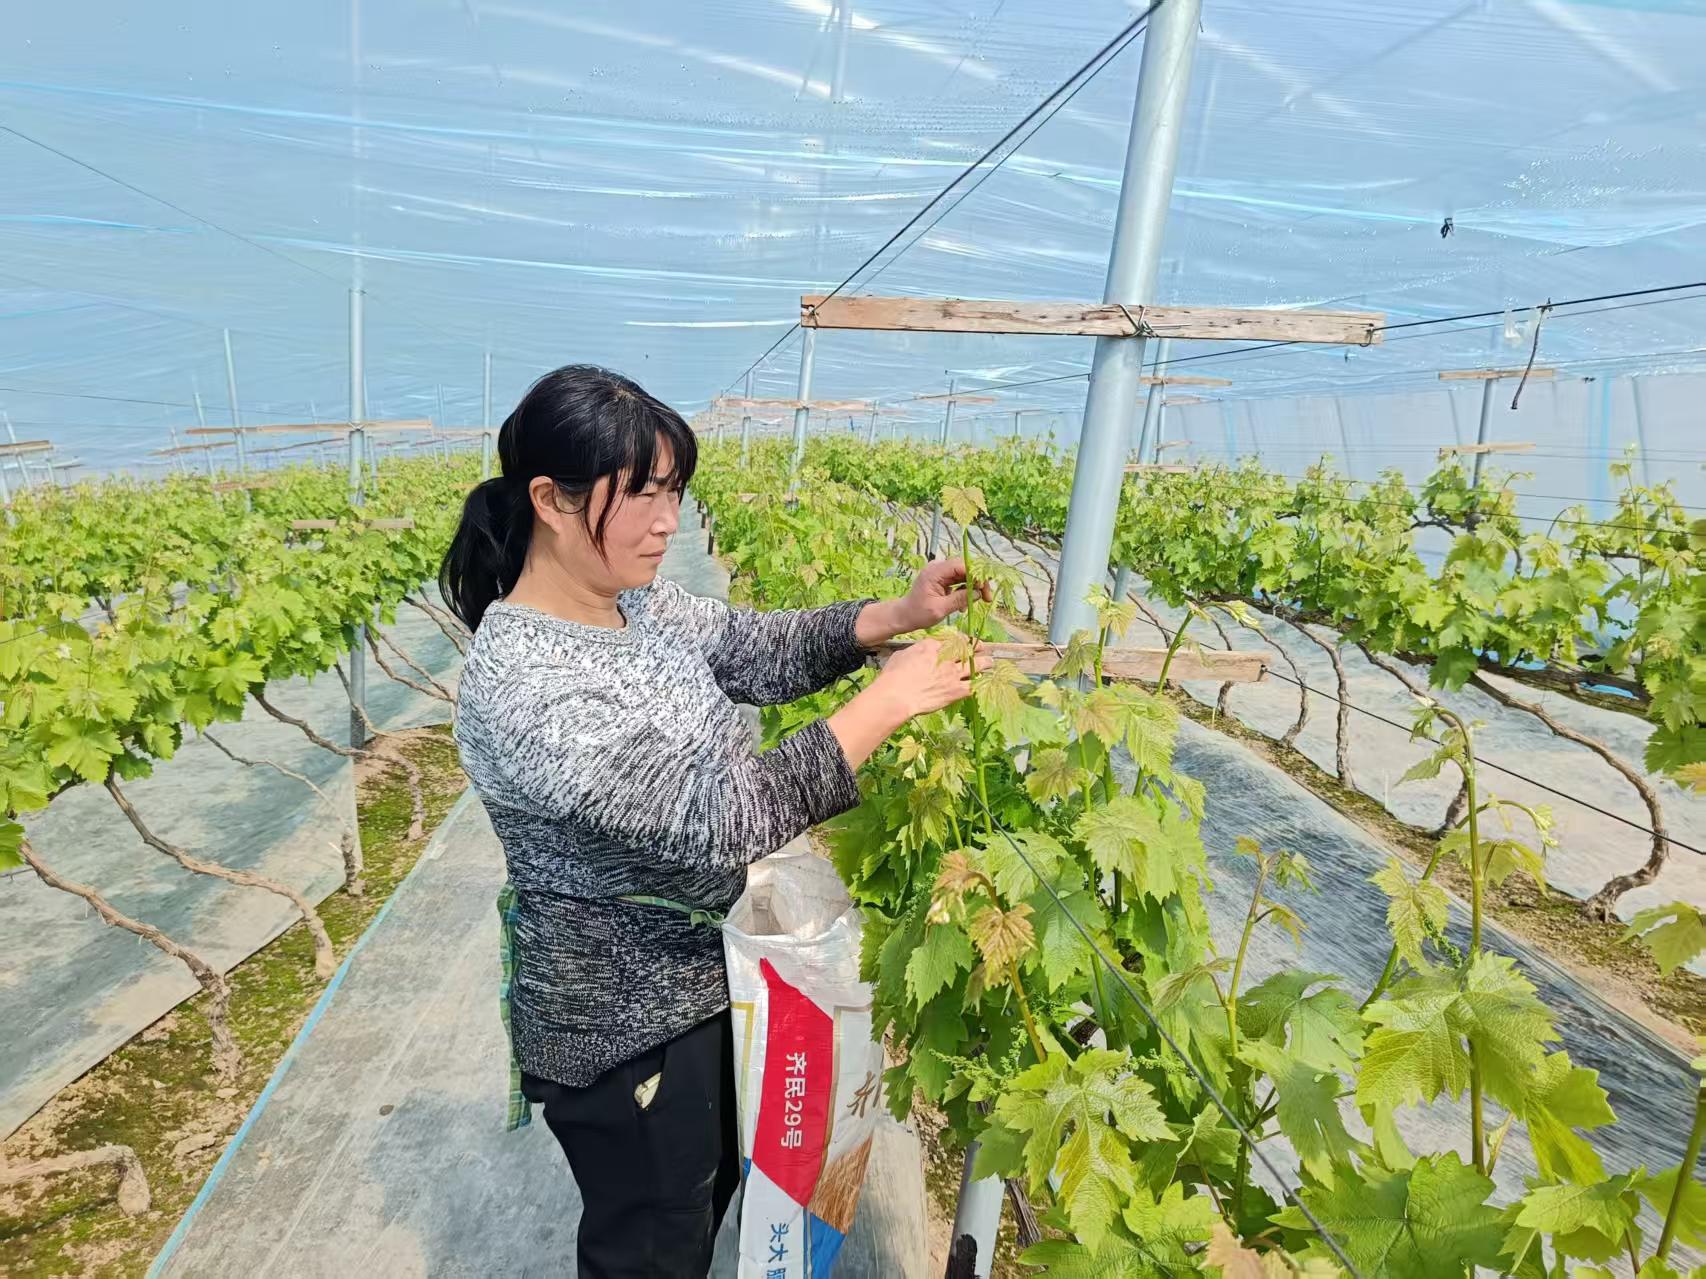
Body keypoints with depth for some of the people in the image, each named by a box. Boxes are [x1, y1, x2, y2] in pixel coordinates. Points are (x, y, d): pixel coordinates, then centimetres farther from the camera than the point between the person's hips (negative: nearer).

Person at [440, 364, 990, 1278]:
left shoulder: (633, 600, -6)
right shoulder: (521, 686, -33)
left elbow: (756, 650, 2)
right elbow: (717, 822, -35)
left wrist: (901, 614, -13)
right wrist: (887, 702, -30)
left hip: (700, 972, 8)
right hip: (623, 1025, -8)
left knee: (709, 1182, 31)